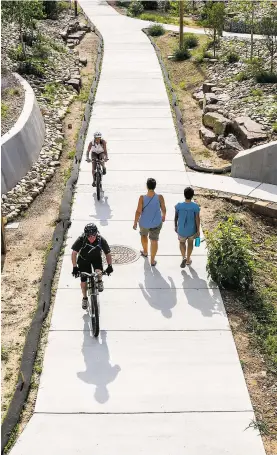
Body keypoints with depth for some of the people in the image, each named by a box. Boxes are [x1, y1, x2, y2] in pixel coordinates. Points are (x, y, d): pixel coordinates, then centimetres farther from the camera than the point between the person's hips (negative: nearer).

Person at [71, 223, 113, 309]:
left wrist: (110, 266, -19)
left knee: (98, 273, -29)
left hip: (96, 258, 0)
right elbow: (74, 253, -22)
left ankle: (99, 281, 8)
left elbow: (108, 253, -15)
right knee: (83, 280, 0)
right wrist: (75, 267, -26)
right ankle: (85, 298, 27)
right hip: (84, 259, 0)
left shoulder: (101, 240, -28)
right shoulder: (81, 239, -31)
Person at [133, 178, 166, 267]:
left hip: (144, 223, 0)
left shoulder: (142, 198, -25)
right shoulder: (160, 197, -21)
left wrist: (135, 222, -5)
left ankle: (145, 252, 51)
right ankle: (152, 261, 26)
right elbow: (163, 209, -7)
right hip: (156, 223, 0)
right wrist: (163, 216, 15)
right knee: (154, 240, 15)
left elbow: (138, 211, -19)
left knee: (143, 235, 31)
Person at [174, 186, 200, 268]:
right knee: (190, 242, 25)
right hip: (192, 230, 0)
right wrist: (198, 230, -1)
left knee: (182, 242, 25)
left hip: (181, 229, 0)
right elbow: (197, 219, -13)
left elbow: (176, 217, -5)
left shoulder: (179, 205, -18)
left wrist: (176, 226, 12)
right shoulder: (195, 206, -20)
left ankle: (184, 257, 5)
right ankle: (188, 259, 36)